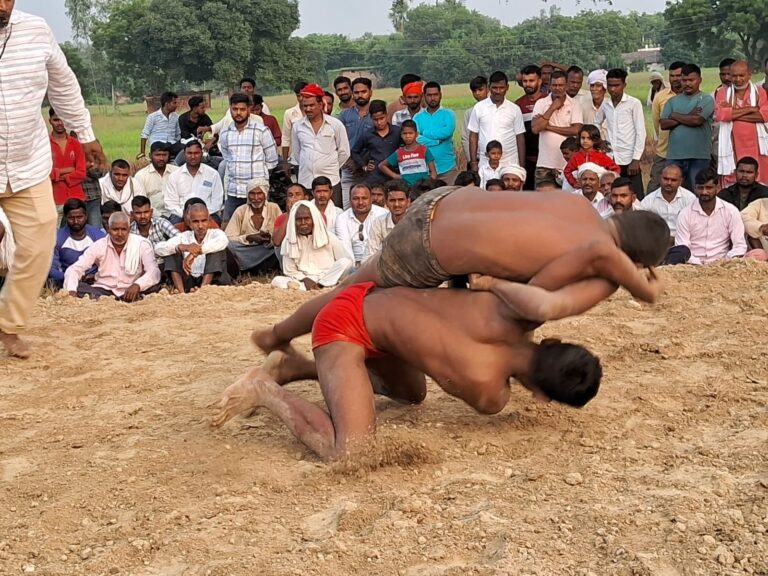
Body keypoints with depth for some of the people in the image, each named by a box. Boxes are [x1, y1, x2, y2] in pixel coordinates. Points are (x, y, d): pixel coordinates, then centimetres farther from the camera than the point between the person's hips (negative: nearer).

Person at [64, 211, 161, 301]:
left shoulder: (141, 244, -6)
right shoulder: (98, 246, -1)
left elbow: (154, 272, -19)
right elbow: (74, 269, -7)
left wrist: (137, 285, -40)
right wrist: (72, 291, -29)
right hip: (103, 291, 2)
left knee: (155, 285, -30)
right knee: (78, 287, -26)